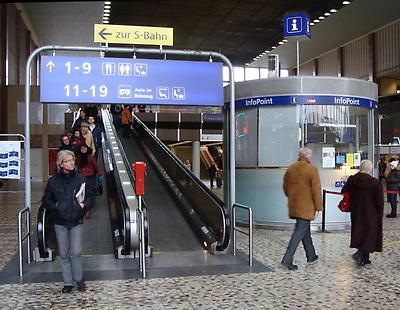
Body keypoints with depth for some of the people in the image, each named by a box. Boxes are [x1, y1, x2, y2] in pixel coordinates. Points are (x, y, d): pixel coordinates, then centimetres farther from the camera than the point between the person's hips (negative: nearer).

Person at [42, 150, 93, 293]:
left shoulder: (79, 179, -1)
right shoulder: (53, 181, -1)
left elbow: (90, 197, 8)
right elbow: (46, 200, 4)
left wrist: (84, 205, -11)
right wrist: (55, 207, -13)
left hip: (76, 221, -1)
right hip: (60, 222, 1)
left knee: (76, 252, -4)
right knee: (64, 254, 8)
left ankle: (79, 278, 18)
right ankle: (68, 282, 20)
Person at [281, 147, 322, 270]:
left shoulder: (290, 169, 8)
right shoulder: (312, 169, -10)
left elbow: (285, 187, 14)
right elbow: (316, 189, -13)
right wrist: (318, 206, -7)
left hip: (293, 206, 7)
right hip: (306, 207, -7)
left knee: (305, 229, 19)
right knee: (300, 231, -5)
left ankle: (311, 255, 31)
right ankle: (287, 259, -11)